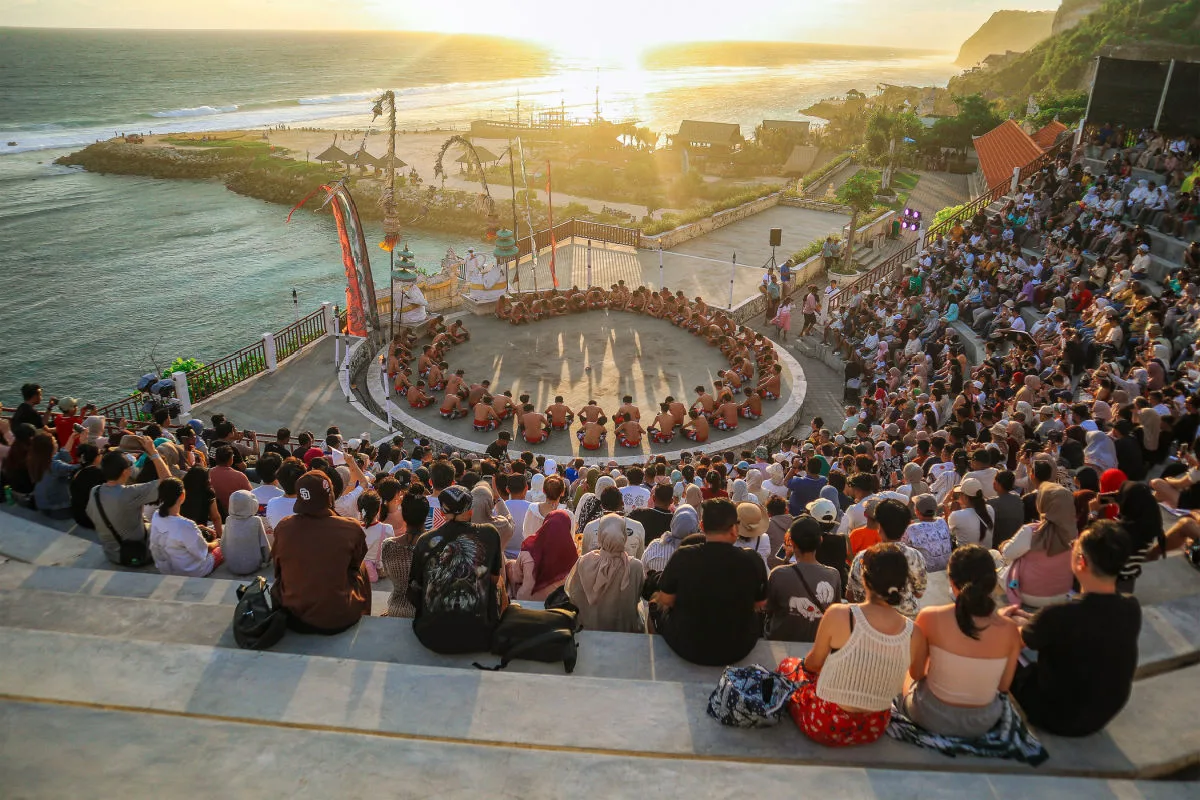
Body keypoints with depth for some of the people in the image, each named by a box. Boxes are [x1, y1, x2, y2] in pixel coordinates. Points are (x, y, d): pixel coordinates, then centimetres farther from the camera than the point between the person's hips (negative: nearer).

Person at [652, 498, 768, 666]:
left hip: (686, 647, -1)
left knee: (661, 611, 29)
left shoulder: (683, 556, -20)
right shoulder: (753, 561, -18)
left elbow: (665, 601, -8)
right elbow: (760, 605, -2)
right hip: (737, 651, 1)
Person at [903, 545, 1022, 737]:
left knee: (907, 678, 33)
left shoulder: (930, 618, -23)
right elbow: (1003, 686, -3)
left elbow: (916, 673, -8)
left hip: (932, 717, -2)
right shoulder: (1009, 630, -18)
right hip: (983, 723, 3)